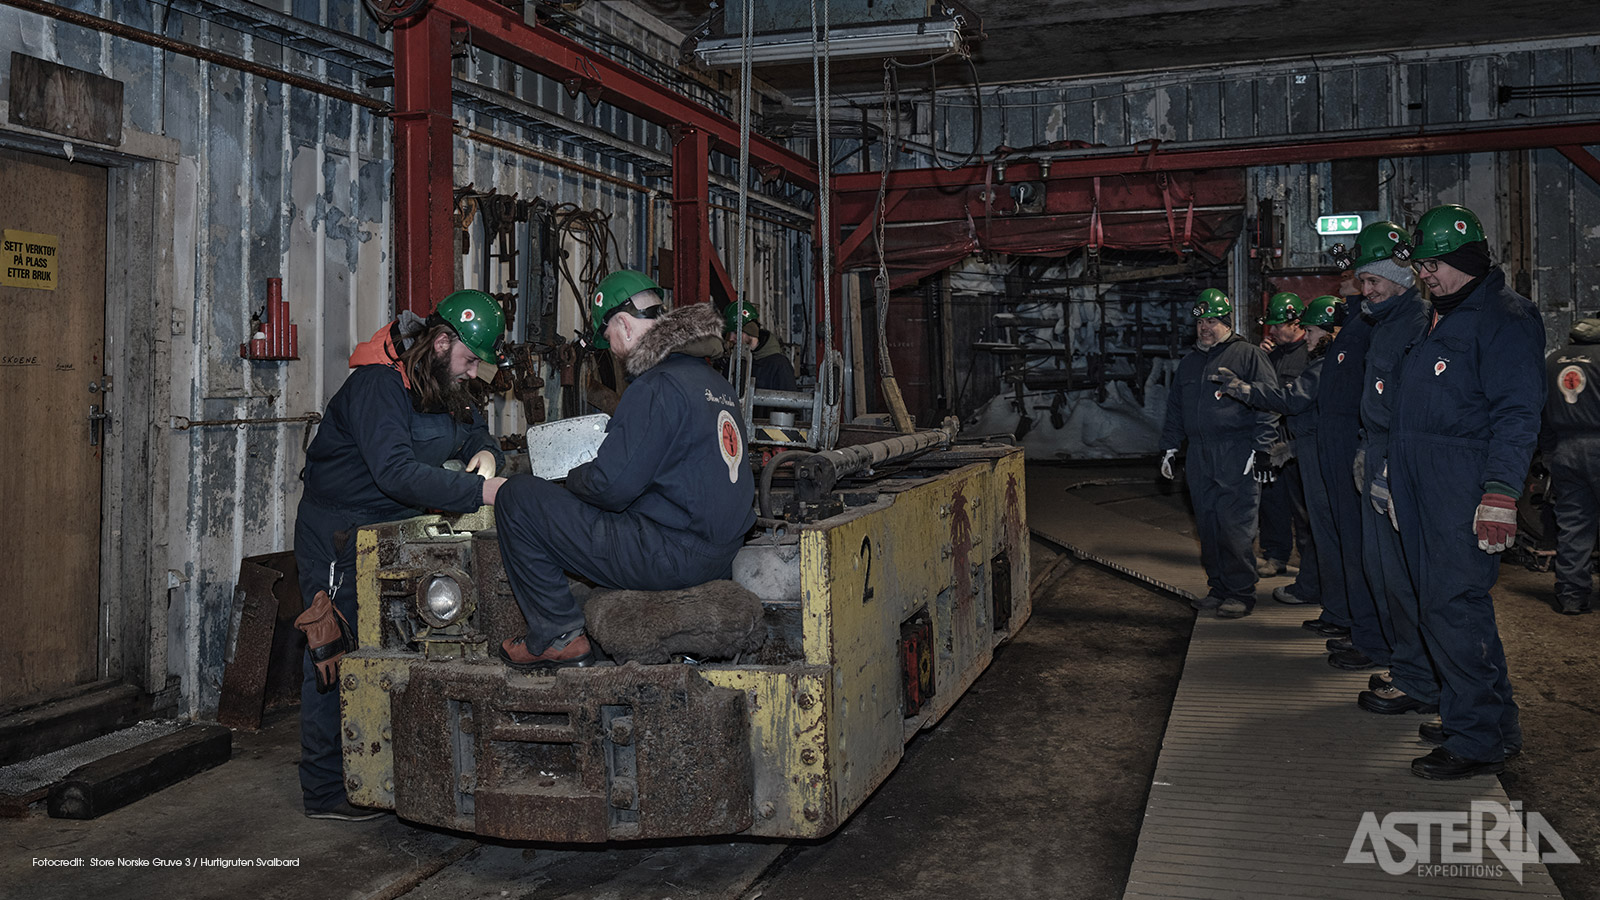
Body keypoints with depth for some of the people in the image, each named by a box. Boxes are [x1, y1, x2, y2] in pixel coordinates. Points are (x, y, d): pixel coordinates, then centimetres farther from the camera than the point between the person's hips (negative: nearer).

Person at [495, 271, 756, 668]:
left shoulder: (656, 387, -17)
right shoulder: (716, 381, 13)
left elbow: (612, 486, -21)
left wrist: (573, 478, 2)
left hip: (670, 558, -10)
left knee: (517, 497, -1)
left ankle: (559, 638, 4)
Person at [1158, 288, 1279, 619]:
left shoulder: (1248, 355, 0)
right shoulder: (1189, 363, 20)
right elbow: (1175, 408, 27)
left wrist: (1261, 449, -11)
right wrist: (1170, 446, 20)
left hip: (1238, 455, -6)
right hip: (1199, 455, 6)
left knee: (1236, 527, -7)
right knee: (1208, 526, 6)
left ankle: (1242, 592, 2)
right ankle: (1219, 588, 15)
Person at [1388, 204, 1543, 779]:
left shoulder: (1504, 317, -9)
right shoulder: (1441, 317, 20)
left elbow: (1516, 414, -17)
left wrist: (1500, 492, -25)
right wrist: (1392, 473, 21)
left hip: (1466, 485, -9)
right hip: (1423, 486, 10)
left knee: (1452, 606, -10)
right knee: (1443, 603, 13)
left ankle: (1478, 740, 0)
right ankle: (1494, 723, 25)